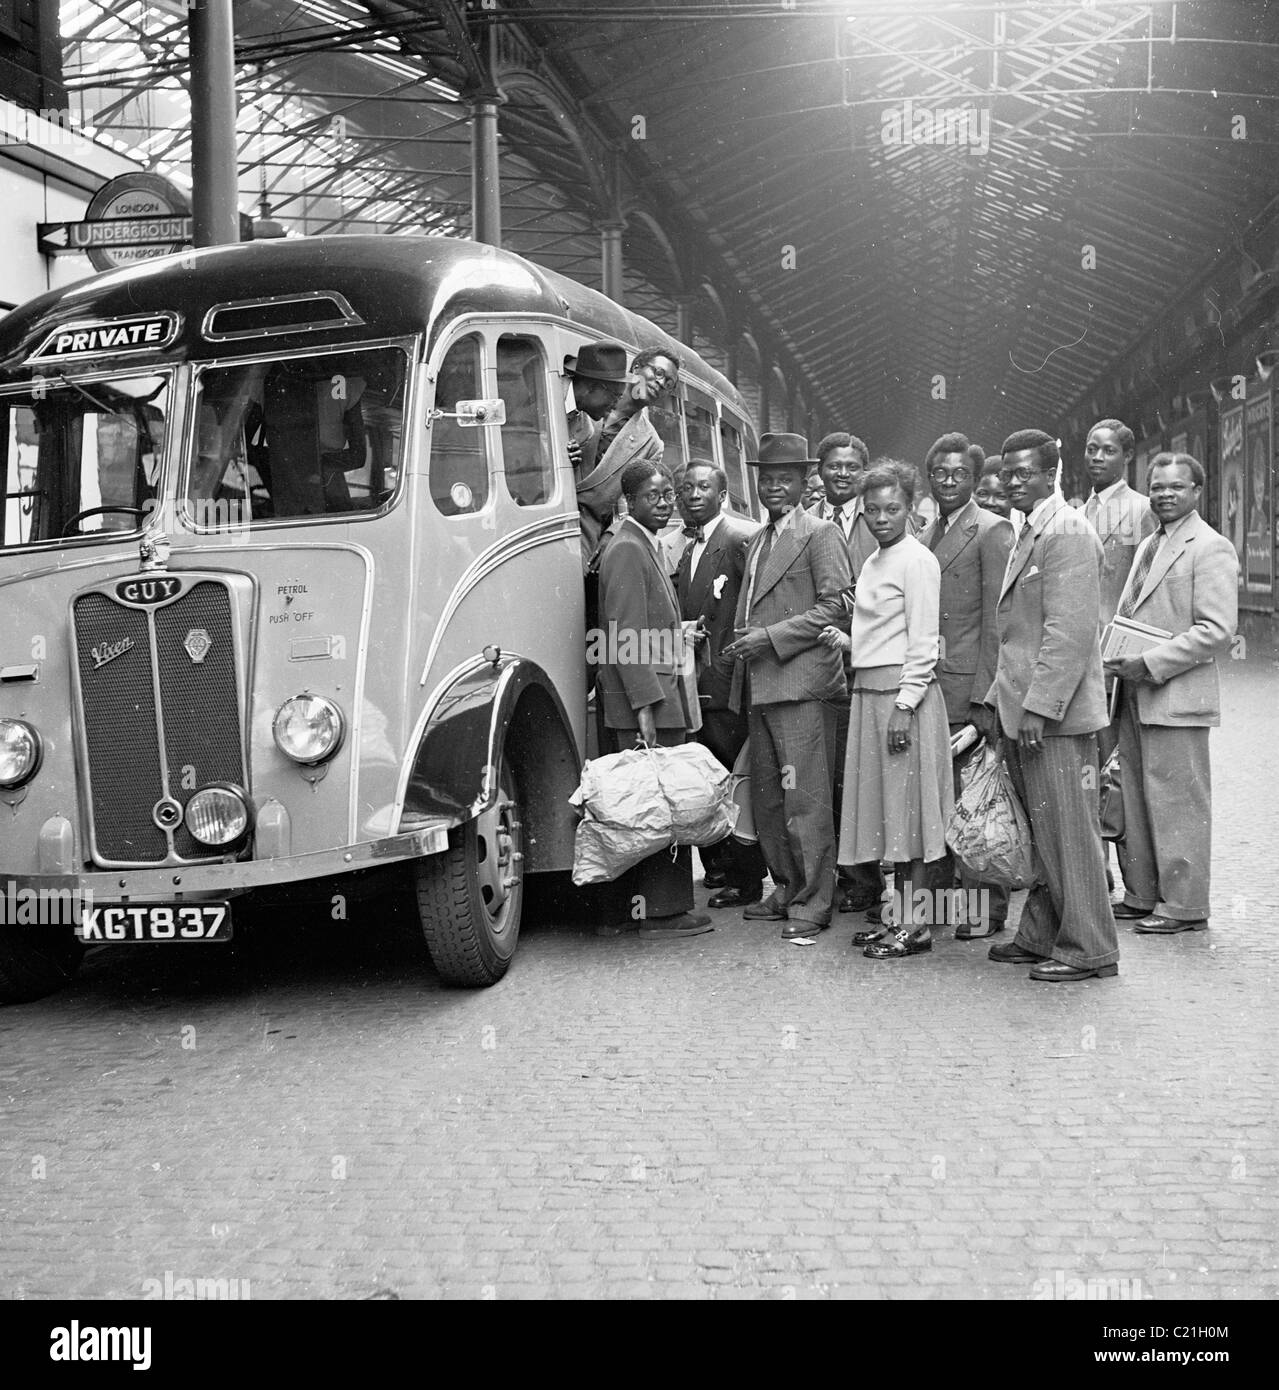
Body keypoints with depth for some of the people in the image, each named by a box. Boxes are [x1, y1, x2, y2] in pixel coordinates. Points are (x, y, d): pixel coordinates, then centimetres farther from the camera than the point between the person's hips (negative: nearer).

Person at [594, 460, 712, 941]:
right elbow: (627, 638, -18)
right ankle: (663, 913, 0)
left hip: (652, 695, 10)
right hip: (641, 700, -10)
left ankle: (628, 905, 17)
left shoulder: (644, 546, 20)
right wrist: (644, 704, -22)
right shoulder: (627, 550, -12)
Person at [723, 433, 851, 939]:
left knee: (804, 798, -8)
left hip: (800, 682, -8)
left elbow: (834, 606, -12)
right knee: (766, 797, 12)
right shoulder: (758, 540, 22)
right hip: (758, 685, 8)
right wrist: (743, 643, 12)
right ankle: (786, 889, 23)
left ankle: (813, 903, -1)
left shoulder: (821, 535, -3)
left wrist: (770, 637, -15)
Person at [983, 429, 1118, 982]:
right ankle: (1041, 937, 23)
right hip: (1025, 710, 9)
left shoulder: (1068, 533, -12)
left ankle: (1088, 949, 6)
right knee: (1039, 833, 15)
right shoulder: (1029, 533, 18)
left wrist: (1039, 708, -22)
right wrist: (1002, 699, 18)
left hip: (1055, 714, -9)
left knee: (1068, 833, -2)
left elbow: (1069, 632, -19)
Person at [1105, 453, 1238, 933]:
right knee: (1133, 799, 12)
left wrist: (1150, 664, -19)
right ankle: (1142, 896, 22)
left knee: (1177, 803, -2)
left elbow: (1217, 631, -16)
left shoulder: (1211, 548, -8)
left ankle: (1185, 906, 7)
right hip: (1135, 696, 8)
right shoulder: (1149, 546, 18)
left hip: (1176, 697, -8)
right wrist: (1117, 657, 7)